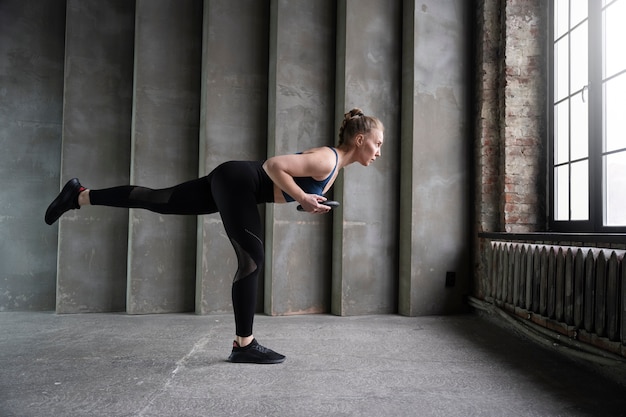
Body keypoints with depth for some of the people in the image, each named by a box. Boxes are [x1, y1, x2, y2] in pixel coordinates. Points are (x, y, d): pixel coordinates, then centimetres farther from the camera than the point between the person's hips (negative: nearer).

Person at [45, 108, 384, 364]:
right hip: (237, 180, -9)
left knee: (159, 201, 11)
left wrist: (310, 202, 7)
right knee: (251, 260, -9)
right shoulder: (327, 159, -17)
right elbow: (274, 165, -25)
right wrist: (303, 198, -22)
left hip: (234, 184, 9)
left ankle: (80, 196, 20)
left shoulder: (334, 167, 14)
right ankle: (244, 345, -1)